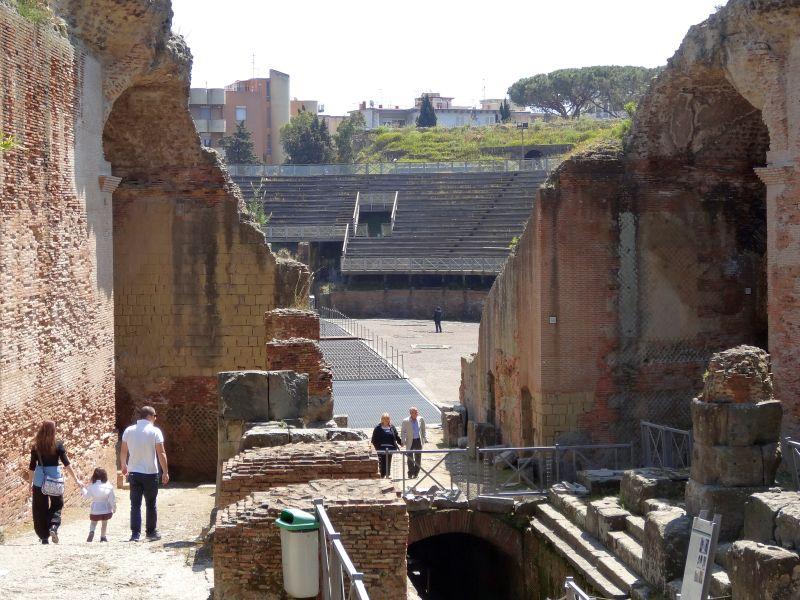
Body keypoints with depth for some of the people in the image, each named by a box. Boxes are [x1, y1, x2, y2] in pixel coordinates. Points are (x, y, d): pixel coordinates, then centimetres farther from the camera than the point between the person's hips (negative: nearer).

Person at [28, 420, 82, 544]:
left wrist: (31, 483, 13)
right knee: (57, 505, 14)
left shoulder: (36, 447, 0)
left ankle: (44, 536, 10)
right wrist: (76, 479, -6)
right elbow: (66, 463, -9)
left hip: (39, 480, 1)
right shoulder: (58, 445, -6)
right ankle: (53, 527, -11)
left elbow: (32, 466, 3)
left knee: (40, 509, 10)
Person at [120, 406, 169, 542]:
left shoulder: (129, 431, 3)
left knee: (135, 505, 3)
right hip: (150, 473, -3)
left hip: (134, 473, 3)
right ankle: (151, 532, 19)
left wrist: (123, 466, 27)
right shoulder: (155, 431, -9)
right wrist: (165, 472, -5)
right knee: (151, 505, 11)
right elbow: (161, 453, -11)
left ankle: (135, 534, -4)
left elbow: (123, 451, 10)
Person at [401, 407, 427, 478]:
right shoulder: (406, 421, -6)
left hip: (418, 441, 2)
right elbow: (402, 432, 0)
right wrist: (403, 441, -5)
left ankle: (416, 473, 17)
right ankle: (410, 473, 7)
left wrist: (424, 438, 10)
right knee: (410, 458, -1)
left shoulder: (421, 420, 1)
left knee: (418, 458, 7)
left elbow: (423, 430, 13)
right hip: (410, 441, -2)